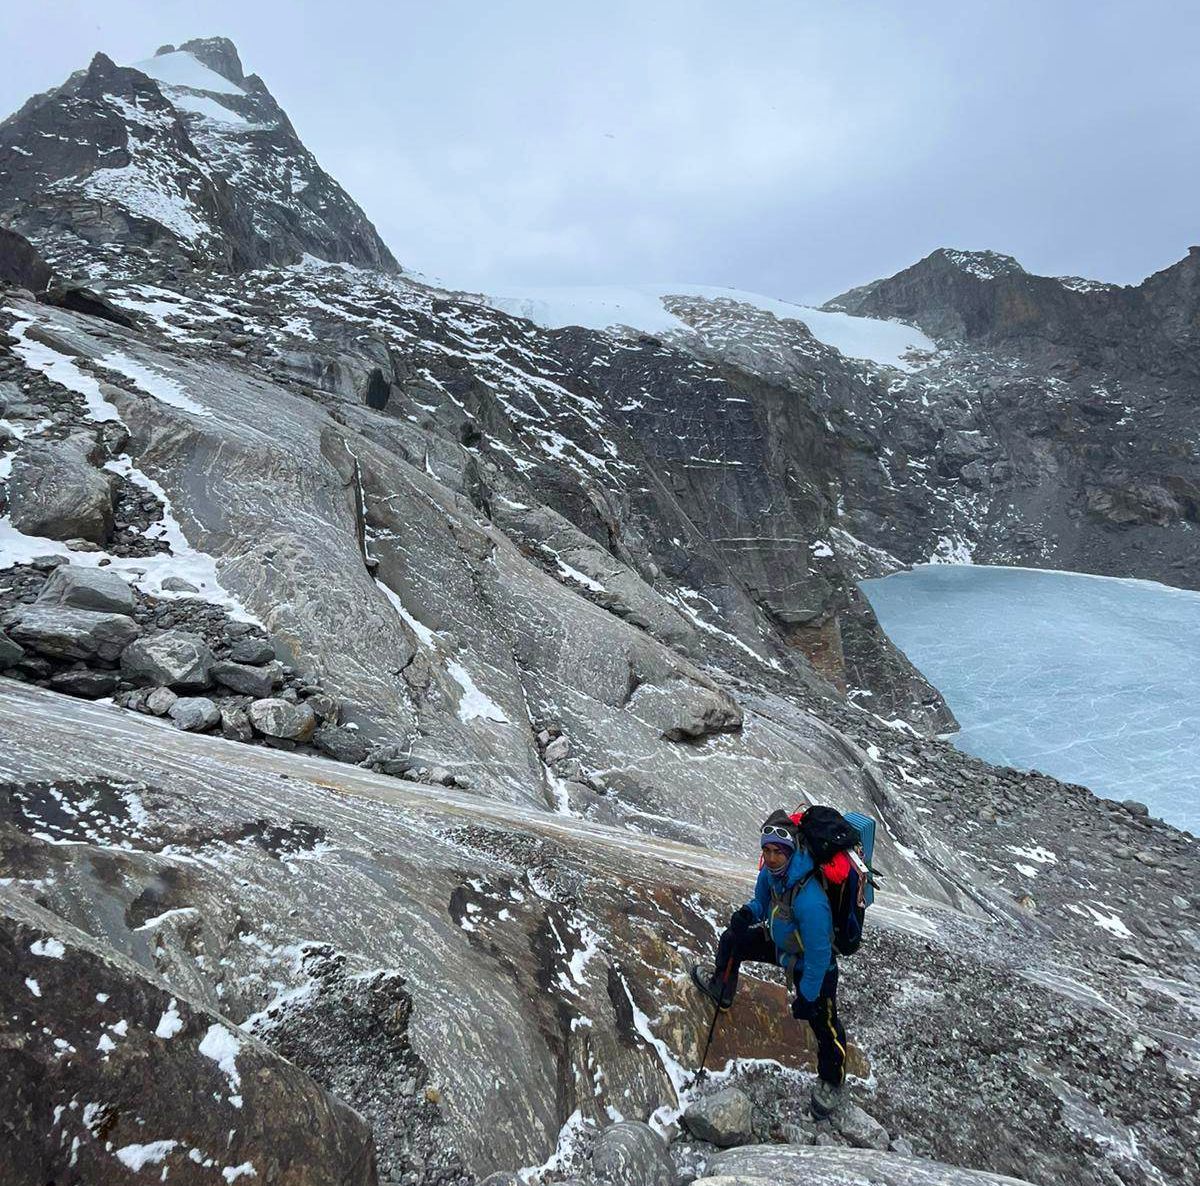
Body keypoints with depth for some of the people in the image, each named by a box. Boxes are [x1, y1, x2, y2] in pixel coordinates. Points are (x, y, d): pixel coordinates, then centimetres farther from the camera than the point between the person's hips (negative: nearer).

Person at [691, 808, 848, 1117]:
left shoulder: (809, 900, -43)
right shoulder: (771, 873, -19)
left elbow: (818, 955, -33)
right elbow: (762, 902, 3)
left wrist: (807, 998, -23)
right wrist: (747, 913, -18)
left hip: (812, 968, -7)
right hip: (780, 944, 8)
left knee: (825, 1026, 1)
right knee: (732, 940, 16)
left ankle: (831, 1082, 32)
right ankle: (722, 990, 45)